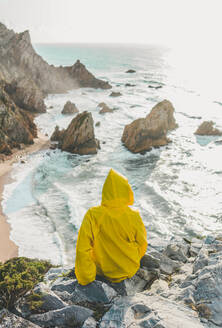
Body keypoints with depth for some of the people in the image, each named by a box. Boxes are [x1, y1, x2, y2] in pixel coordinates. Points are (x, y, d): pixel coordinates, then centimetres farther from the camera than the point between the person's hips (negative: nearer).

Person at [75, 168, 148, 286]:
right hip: (130, 269, 0)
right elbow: (142, 244, -8)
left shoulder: (92, 215, -24)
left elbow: (82, 250, -24)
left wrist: (85, 279, -9)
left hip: (103, 270, 0)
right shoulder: (133, 216, -24)